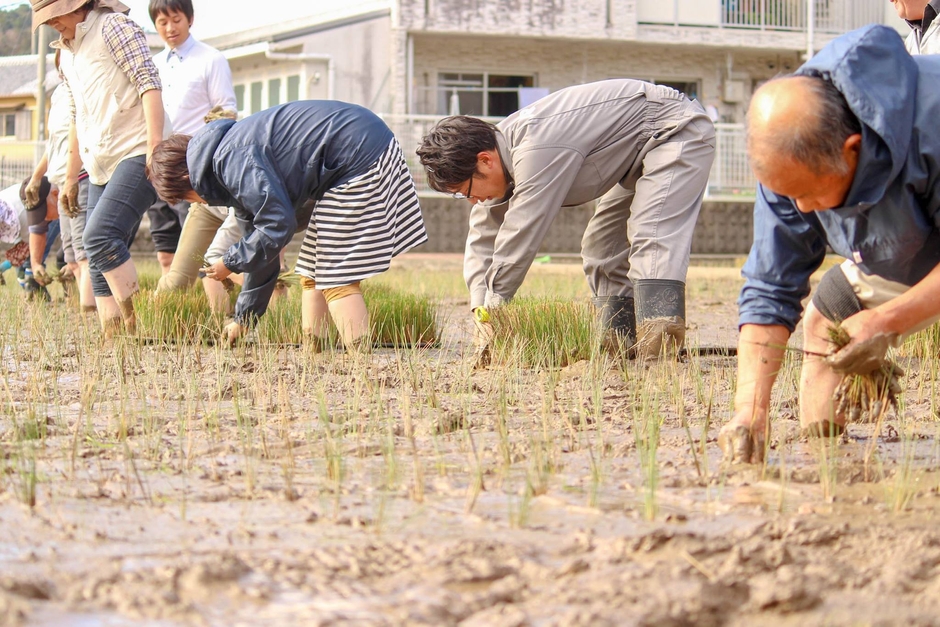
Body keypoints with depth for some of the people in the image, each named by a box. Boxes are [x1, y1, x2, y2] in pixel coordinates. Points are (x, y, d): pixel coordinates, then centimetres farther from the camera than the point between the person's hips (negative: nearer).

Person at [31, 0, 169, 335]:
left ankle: (134, 325, -20)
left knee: (100, 235, -23)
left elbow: (149, 82, -13)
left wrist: (155, 147, -22)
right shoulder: (67, 54, 20)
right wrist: (70, 178, 26)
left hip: (137, 154, -9)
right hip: (101, 167, 9)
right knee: (100, 260, 2)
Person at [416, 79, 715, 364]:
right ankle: (620, 345, 11)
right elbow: (483, 236, 1)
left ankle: (655, 349, -36)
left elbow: (519, 238, -31)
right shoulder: (503, 150, -2)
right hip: (637, 155, 10)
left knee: (651, 238, -26)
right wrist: (480, 312, -11)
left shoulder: (538, 149, -33)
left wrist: (490, 313, -23)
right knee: (602, 246, 9)